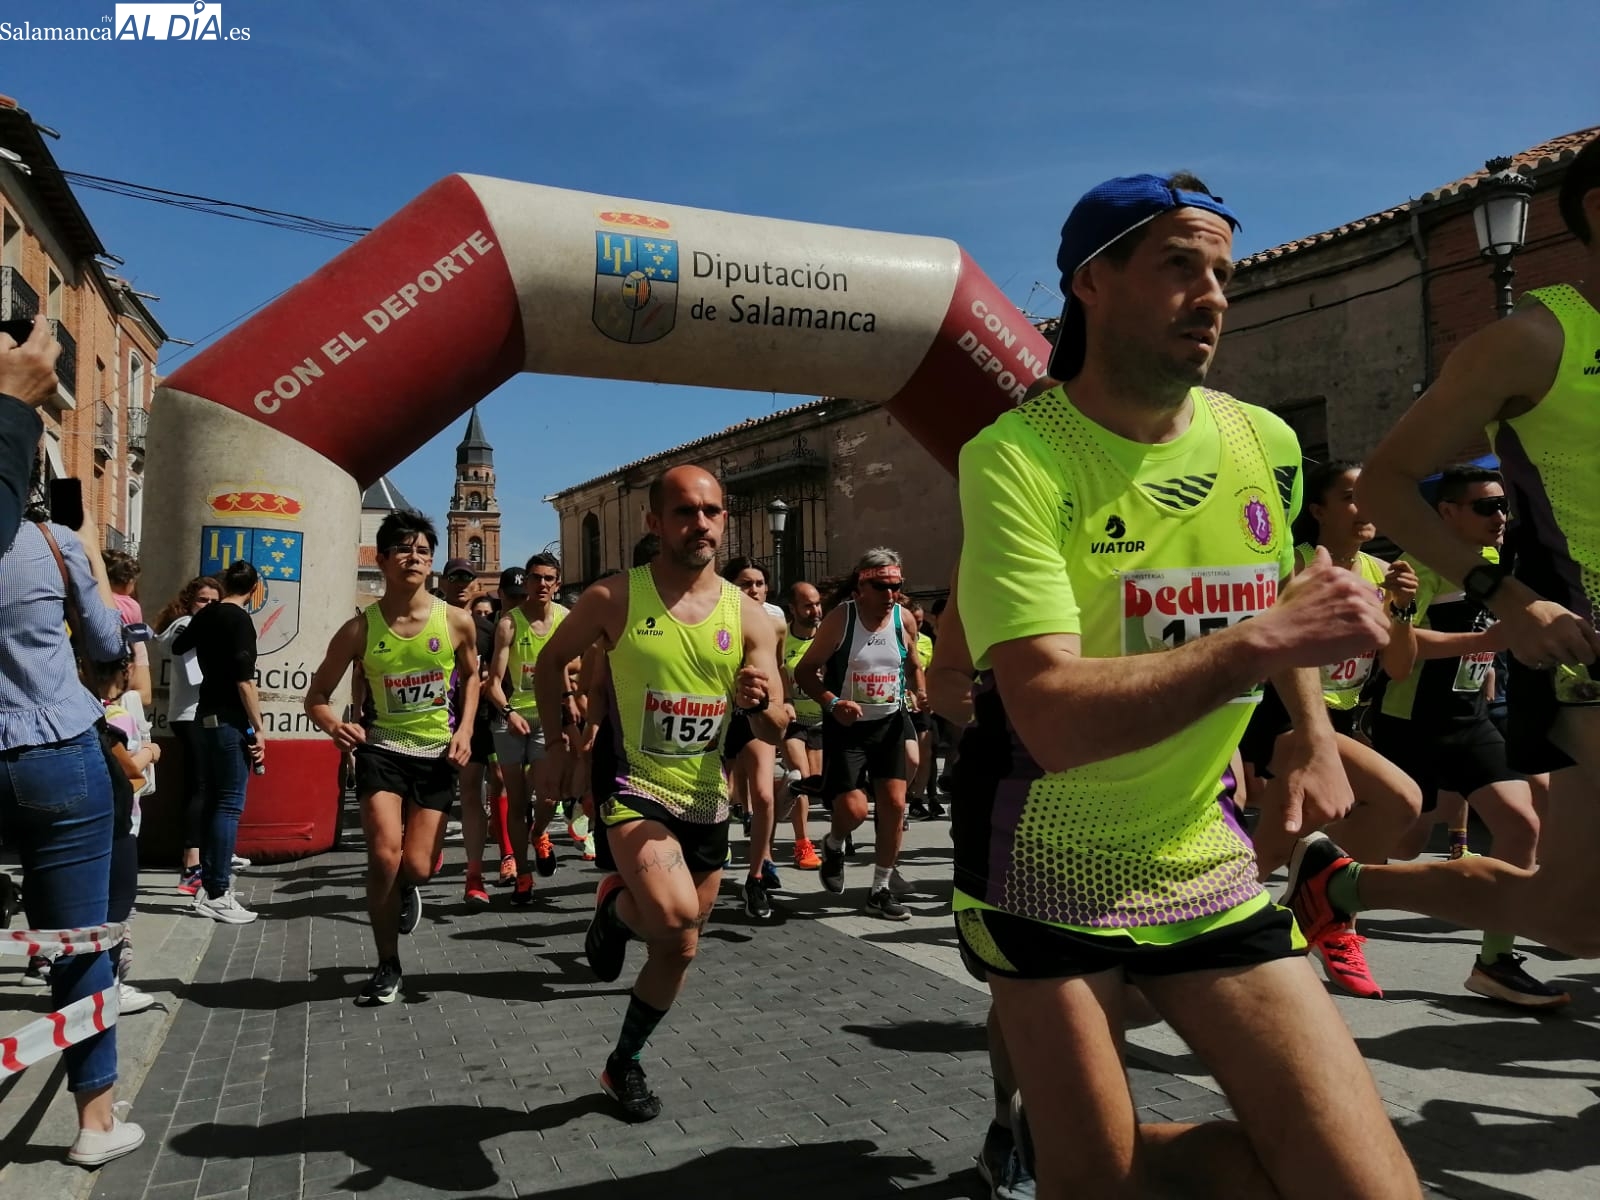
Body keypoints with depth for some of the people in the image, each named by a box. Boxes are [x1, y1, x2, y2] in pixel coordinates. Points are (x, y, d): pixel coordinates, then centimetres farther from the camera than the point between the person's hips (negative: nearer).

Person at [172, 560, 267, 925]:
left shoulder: (205, 615, 10)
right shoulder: (240, 620, -14)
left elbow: (177, 647, 31)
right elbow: (244, 680, -20)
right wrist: (258, 728, -16)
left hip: (207, 715, 9)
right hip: (230, 720, -9)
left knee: (214, 801, 14)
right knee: (230, 805, -7)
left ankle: (208, 883, 19)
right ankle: (217, 894, -8)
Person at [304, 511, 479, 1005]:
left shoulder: (456, 621, -7)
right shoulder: (359, 629, -9)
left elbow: (471, 675, 13)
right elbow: (317, 695, 0)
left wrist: (464, 730, 0)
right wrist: (333, 724, -23)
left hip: (437, 753, 1)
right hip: (382, 748, -1)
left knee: (416, 866, -4)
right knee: (384, 855, -15)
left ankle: (406, 891, 39)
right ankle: (388, 966, 8)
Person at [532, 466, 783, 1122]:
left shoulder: (748, 616, -4)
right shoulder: (613, 598, -10)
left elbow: (776, 732, -4)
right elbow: (551, 660, 7)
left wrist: (758, 702, -26)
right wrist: (557, 743, 3)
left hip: (705, 800, 4)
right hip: (632, 788, -4)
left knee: (679, 948, 15)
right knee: (673, 914, -29)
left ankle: (625, 1063, 40)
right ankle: (613, 909, 7)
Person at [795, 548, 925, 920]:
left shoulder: (904, 619, -3)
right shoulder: (840, 618, -16)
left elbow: (913, 666, 15)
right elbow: (805, 671, -13)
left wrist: (921, 692, -6)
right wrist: (833, 703, -28)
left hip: (890, 722, 4)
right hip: (847, 724, -4)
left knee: (894, 804, 0)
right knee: (853, 808, -13)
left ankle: (881, 889, 17)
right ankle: (833, 845, 25)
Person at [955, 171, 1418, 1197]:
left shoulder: (1266, 443, 2)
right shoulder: (1015, 458, -18)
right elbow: (1053, 717, -28)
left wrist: (1315, 734, 13)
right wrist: (1258, 642, -27)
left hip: (1208, 865, 5)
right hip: (1047, 873, -5)